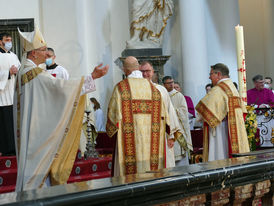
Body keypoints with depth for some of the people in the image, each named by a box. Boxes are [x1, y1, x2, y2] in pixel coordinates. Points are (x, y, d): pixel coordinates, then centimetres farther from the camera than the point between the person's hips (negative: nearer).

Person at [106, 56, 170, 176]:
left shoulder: (121, 87, -4)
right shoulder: (152, 87, 8)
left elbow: (114, 113, -4)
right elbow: (162, 114, 7)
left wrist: (110, 130, 13)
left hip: (130, 139, -4)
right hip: (151, 142, 4)